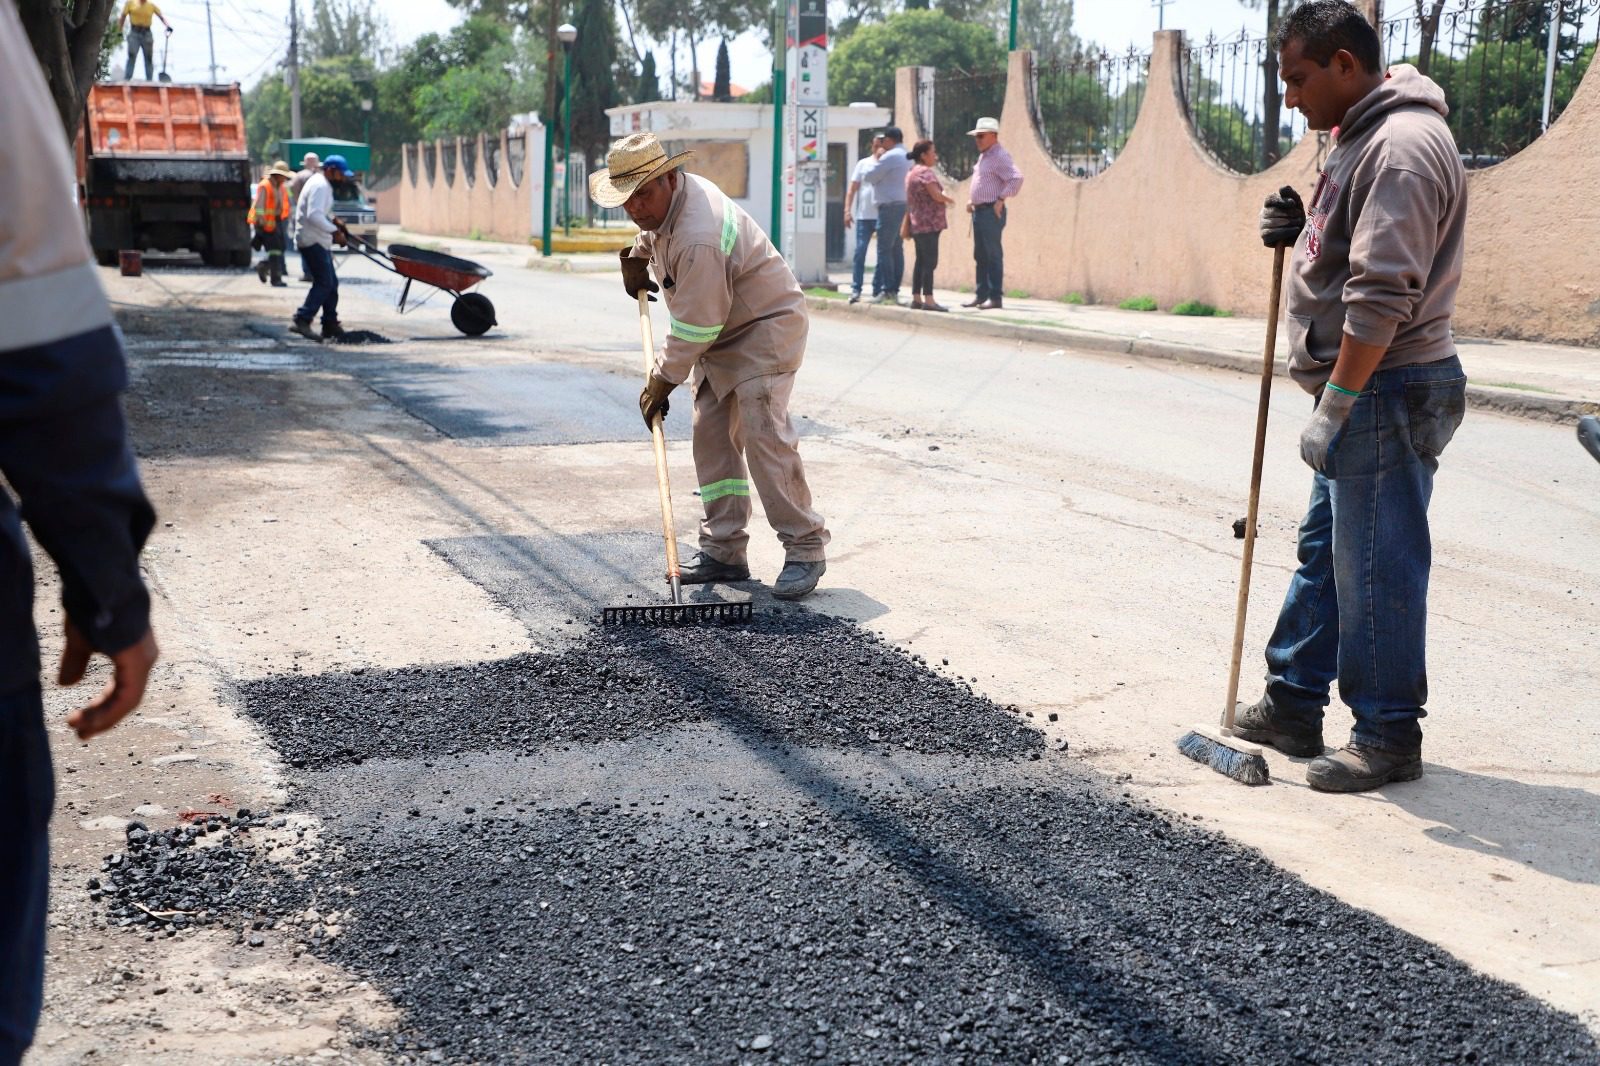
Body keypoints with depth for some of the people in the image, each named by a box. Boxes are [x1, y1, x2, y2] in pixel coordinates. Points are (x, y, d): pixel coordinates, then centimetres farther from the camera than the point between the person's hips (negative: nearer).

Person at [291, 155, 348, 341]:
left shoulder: (322, 184, 19)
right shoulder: (320, 186, -16)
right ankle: (301, 321, -20)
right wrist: (334, 231, -25)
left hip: (319, 242, 11)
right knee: (324, 283, -15)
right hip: (312, 241, -11)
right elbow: (314, 216, -26)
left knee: (331, 283, 12)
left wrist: (334, 220, 17)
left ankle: (330, 325, 15)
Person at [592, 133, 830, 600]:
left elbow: (695, 328, -27)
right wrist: (636, 256, 26)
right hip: (720, 333, 10)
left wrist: (662, 380, -17)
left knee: (763, 434, -20)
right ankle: (724, 552, 7)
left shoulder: (698, 238, -32)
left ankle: (805, 547, -13)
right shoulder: (667, 198, -2)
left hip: (765, 327, -10)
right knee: (712, 436, 3)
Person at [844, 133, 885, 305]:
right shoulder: (863, 163, 8)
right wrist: (847, 210, -2)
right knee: (860, 252, -3)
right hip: (864, 215, 0)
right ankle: (855, 289, -1)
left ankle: (878, 289, 11)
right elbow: (852, 188, 8)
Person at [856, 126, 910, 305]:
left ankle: (888, 290, -12)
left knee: (884, 249, -8)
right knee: (897, 248, 10)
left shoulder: (890, 157, -11)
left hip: (890, 206, -9)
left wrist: (874, 160, 9)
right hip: (904, 205, 9)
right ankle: (895, 290, 10)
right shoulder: (907, 156, 17)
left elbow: (869, 176, -5)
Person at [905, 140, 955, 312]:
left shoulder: (912, 173, 18)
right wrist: (949, 199, -3)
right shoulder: (926, 172, -13)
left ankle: (916, 298, 11)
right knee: (930, 261, -10)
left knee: (921, 261, 11)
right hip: (929, 224, -10)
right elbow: (936, 195, -20)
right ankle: (928, 300, -13)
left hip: (917, 225, 10)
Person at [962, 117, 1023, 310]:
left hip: (991, 212, -10)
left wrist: (1001, 199, -20)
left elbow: (1016, 178, -23)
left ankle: (996, 297, -4)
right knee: (980, 256, 12)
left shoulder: (1000, 156, -12)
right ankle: (981, 294, 18)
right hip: (979, 211, 10)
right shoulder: (983, 156, 18)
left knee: (993, 255, -6)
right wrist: (970, 199, 17)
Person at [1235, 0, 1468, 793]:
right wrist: (1301, 232, 5)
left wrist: (1333, 407, -23)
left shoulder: (1401, 146, -19)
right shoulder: (1364, 136, 14)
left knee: (1375, 570, -3)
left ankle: (1387, 739, 8)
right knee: (1323, 551, 17)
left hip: (1385, 395, -11)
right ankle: (1292, 705, 28)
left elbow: (1381, 296, -25)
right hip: (1361, 391, 11)